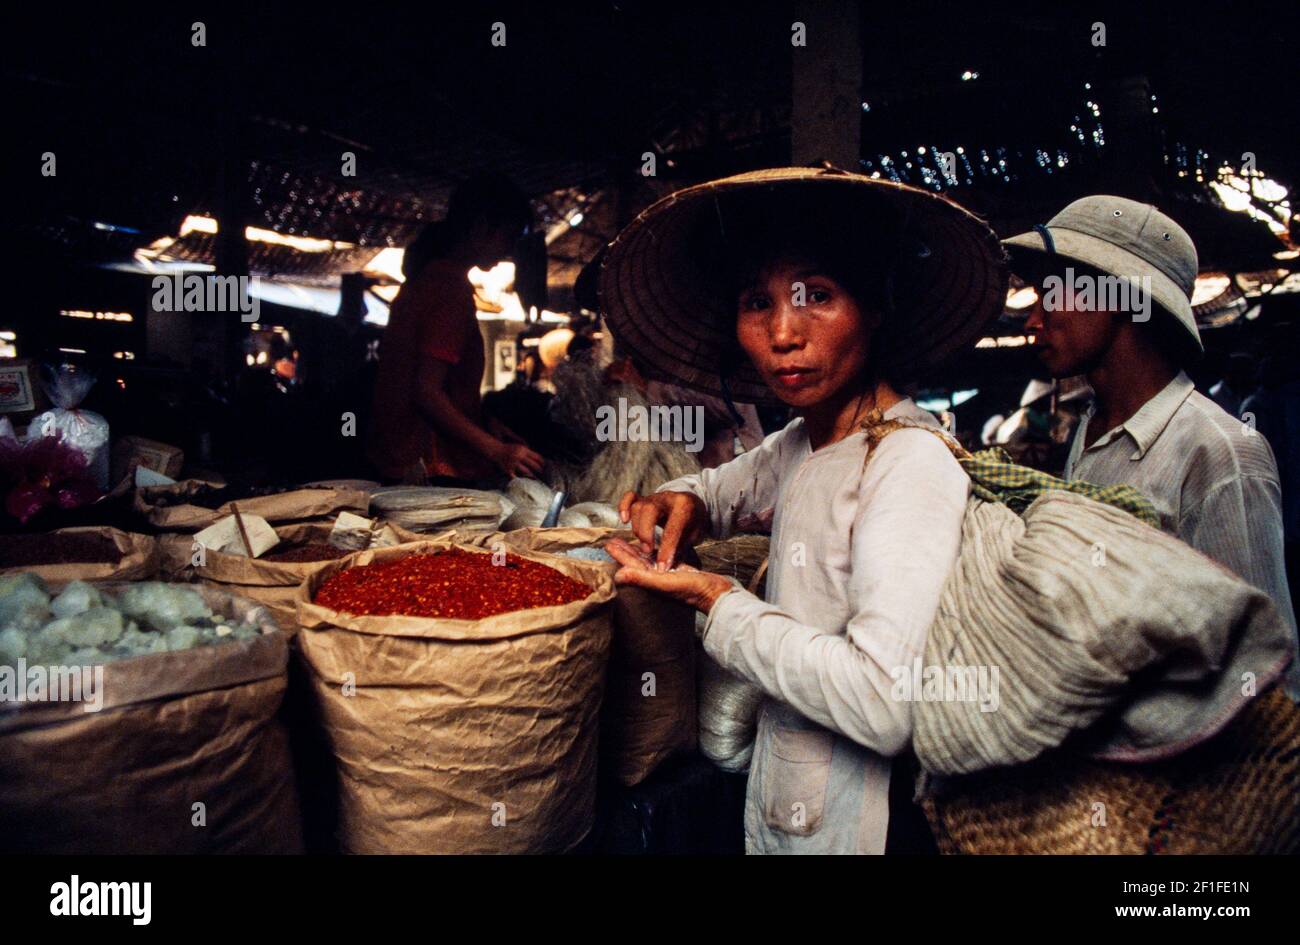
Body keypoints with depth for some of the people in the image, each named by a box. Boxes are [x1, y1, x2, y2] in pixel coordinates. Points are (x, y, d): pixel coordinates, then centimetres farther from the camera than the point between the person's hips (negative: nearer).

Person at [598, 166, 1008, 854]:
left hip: (863, 824, -7)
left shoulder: (911, 467, -24)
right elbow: (728, 488, 22)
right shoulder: (800, 442, 1)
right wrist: (681, 501, -1)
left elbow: (886, 704, -33)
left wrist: (718, 604, -21)